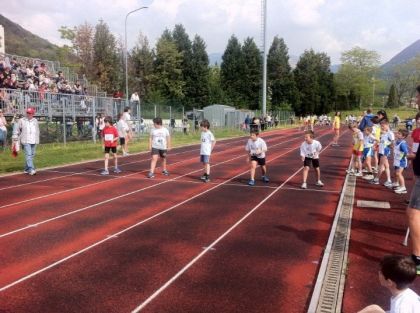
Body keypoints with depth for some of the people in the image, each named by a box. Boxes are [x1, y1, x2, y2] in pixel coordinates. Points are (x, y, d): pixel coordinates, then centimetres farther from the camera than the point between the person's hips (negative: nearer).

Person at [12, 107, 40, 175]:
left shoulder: (35, 121, 13)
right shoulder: (22, 121, 2)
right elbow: (17, 129, 8)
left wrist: (37, 140, 17)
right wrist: (15, 137, 4)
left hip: (34, 141, 5)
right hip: (26, 141, -5)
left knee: (32, 155, 7)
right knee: (28, 155, -14)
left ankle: (26, 169, 19)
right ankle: (31, 169, -20)